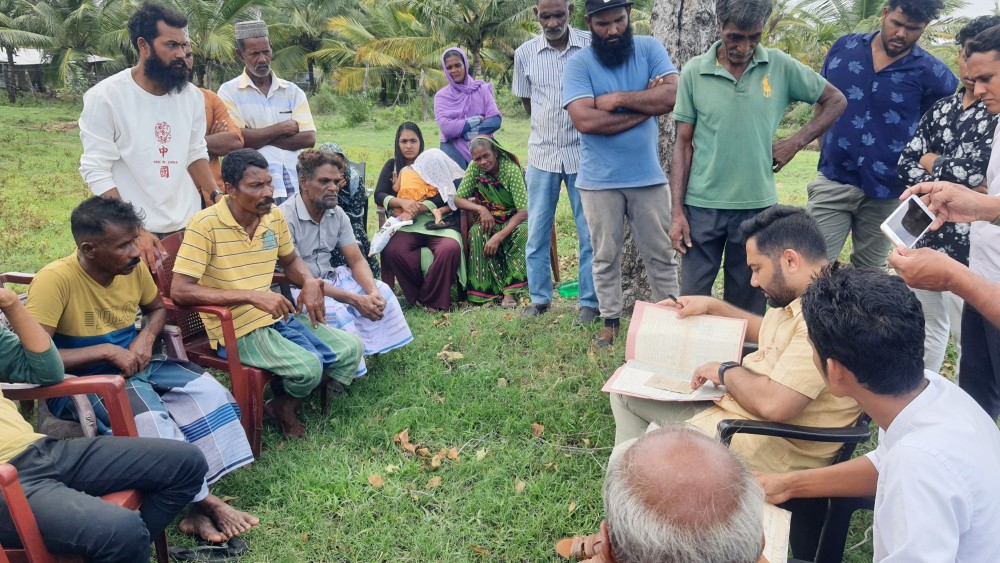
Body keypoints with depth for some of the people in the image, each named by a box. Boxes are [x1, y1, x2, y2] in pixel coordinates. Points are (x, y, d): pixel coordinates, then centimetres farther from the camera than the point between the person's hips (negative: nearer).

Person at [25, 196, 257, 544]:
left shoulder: (133, 267, -5)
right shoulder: (55, 280, -23)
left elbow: (158, 308, 15)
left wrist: (146, 339, -6)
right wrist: (107, 351, -25)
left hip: (133, 367, 7)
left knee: (205, 391, -14)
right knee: (151, 421, -31)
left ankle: (197, 506, -14)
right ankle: (204, 502, -12)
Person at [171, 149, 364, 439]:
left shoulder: (275, 216, 3)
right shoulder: (205, 225, -17)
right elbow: (179, 290, -22)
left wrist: (310, 281, -4)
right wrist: (252, 296, -28)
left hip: (277, 316, 7)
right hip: (235, 329, -7)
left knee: (351, 348, -3)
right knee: (307, 368, -27)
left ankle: (287, 405, 16)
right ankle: (279, 405, 11)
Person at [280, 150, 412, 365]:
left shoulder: (337, 214, 1)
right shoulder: (285, 217, -22)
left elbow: (357, 260, 0)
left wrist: (373, 291, -23)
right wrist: (353, 299, -29)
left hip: (331, 277, 7)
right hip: (296, 287, -7)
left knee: (382, 291, -8)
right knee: (336, 311, -33)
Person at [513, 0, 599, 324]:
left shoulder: (591, 46, -6)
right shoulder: (525, 53, 0)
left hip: (583, 154, -2)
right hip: (542, 154, 2)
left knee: (590, 233, 3)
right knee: (537, 233, 7)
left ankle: (590, 302, 15)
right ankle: (539, 298, 22)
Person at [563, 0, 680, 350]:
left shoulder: (649, 49, 1)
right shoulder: (578, 64, -7)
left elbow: (673, 95, -13)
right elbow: (585, 120, -21)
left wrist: (617, 99, -16)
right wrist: (646, 105, -14)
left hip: (649, 177, 2)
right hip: (599, 182, -1)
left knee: (660, 254, 11)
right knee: (606, 257, 11)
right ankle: (610, 323, 25)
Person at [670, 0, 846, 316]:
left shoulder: (781, 67, -1)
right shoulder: (693, 73, -2)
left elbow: (835, 101, 12)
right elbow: (683, 144, 0)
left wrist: (795, 143, -2)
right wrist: (677, 210, -5)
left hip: (757, 206, 1)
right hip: (702, 206, -1)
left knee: (747, 303, 12)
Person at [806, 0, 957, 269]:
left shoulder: (929, 71, -6)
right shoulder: (844, 47, 1)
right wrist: (825, 151, 10)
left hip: (885, 191, 0)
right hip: (832, 182, 1)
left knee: (870, 274, 14)